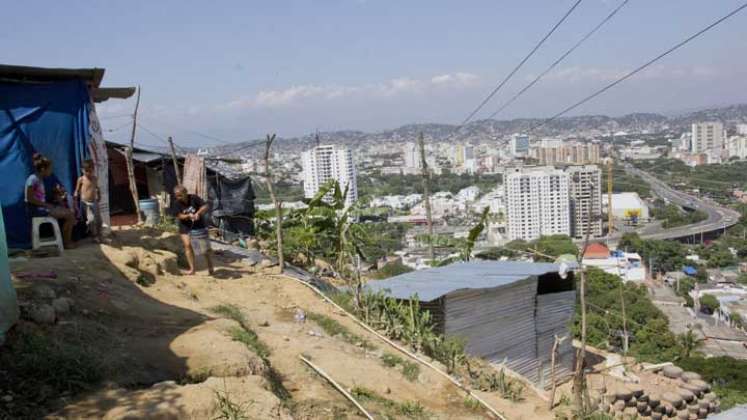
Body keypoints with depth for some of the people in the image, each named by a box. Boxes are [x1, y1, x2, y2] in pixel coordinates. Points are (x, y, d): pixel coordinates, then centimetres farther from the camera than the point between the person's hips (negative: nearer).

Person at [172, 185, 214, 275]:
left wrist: (198, 213, -34)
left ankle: (210, 266, 25)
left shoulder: (193, 198, -15)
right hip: (185, 227, 1)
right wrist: (188, 216, -32)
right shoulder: (177, 203, -11)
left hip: (199, 226, -1)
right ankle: (192, 268, -11)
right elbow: (179, 216, -14)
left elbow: (205, 206, -18)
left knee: (205, 247, 3)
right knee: (187, 245, -16)